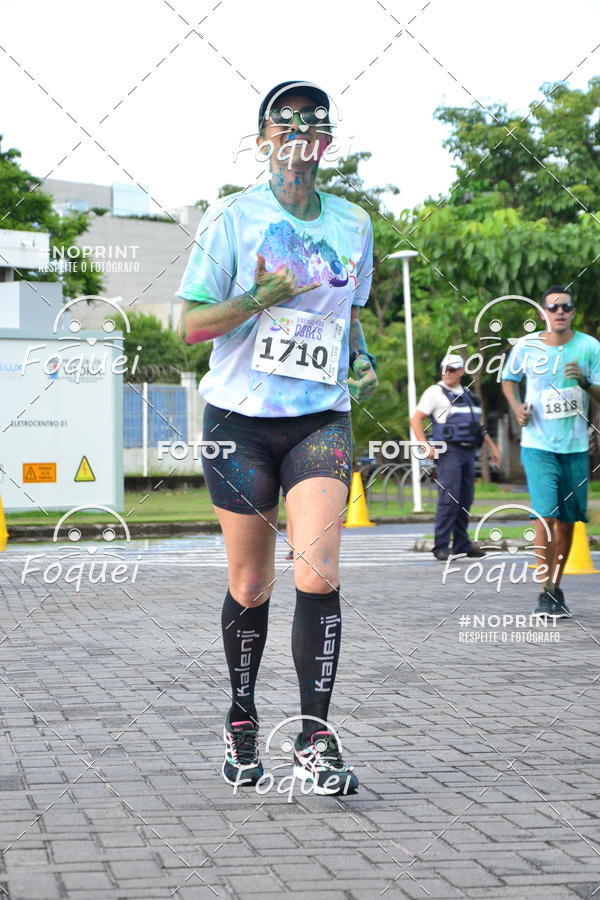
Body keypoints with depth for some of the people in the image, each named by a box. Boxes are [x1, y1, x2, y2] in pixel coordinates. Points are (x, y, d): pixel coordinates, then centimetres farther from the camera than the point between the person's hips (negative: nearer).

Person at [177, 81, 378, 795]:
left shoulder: (353, 224, 10)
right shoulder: (232, 218, -2)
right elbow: (190, 326, -4)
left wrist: (362, 360, 5)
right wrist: (257, 300, -19)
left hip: (321, 419, 2)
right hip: (240, 419, -2)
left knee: (317, 574, -15)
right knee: (249, 586, 6)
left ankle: (315, 740, -10)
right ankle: (241, 721, 27)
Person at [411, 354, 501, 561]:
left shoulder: (467, 394, 19)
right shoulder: (435, 392, -1)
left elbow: (479, 424, 30)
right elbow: (416, 419, -6)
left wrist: (492, 447, 25)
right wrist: (426, 446, -18)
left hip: (468, 452, 7)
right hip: (449, 452, -7)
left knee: (465, 499, 7)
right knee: (449, 499, -14)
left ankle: (461, 545, 13)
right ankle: (441, 547, -14)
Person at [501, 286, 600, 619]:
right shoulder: (526, 346, -3)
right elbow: (508, 379, 14)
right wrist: (516, 405, -4)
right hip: (538, 445, -2)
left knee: (566, 520, 9)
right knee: (545, 516, -14)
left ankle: (557, 588, 24)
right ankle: (545, 594, -11)